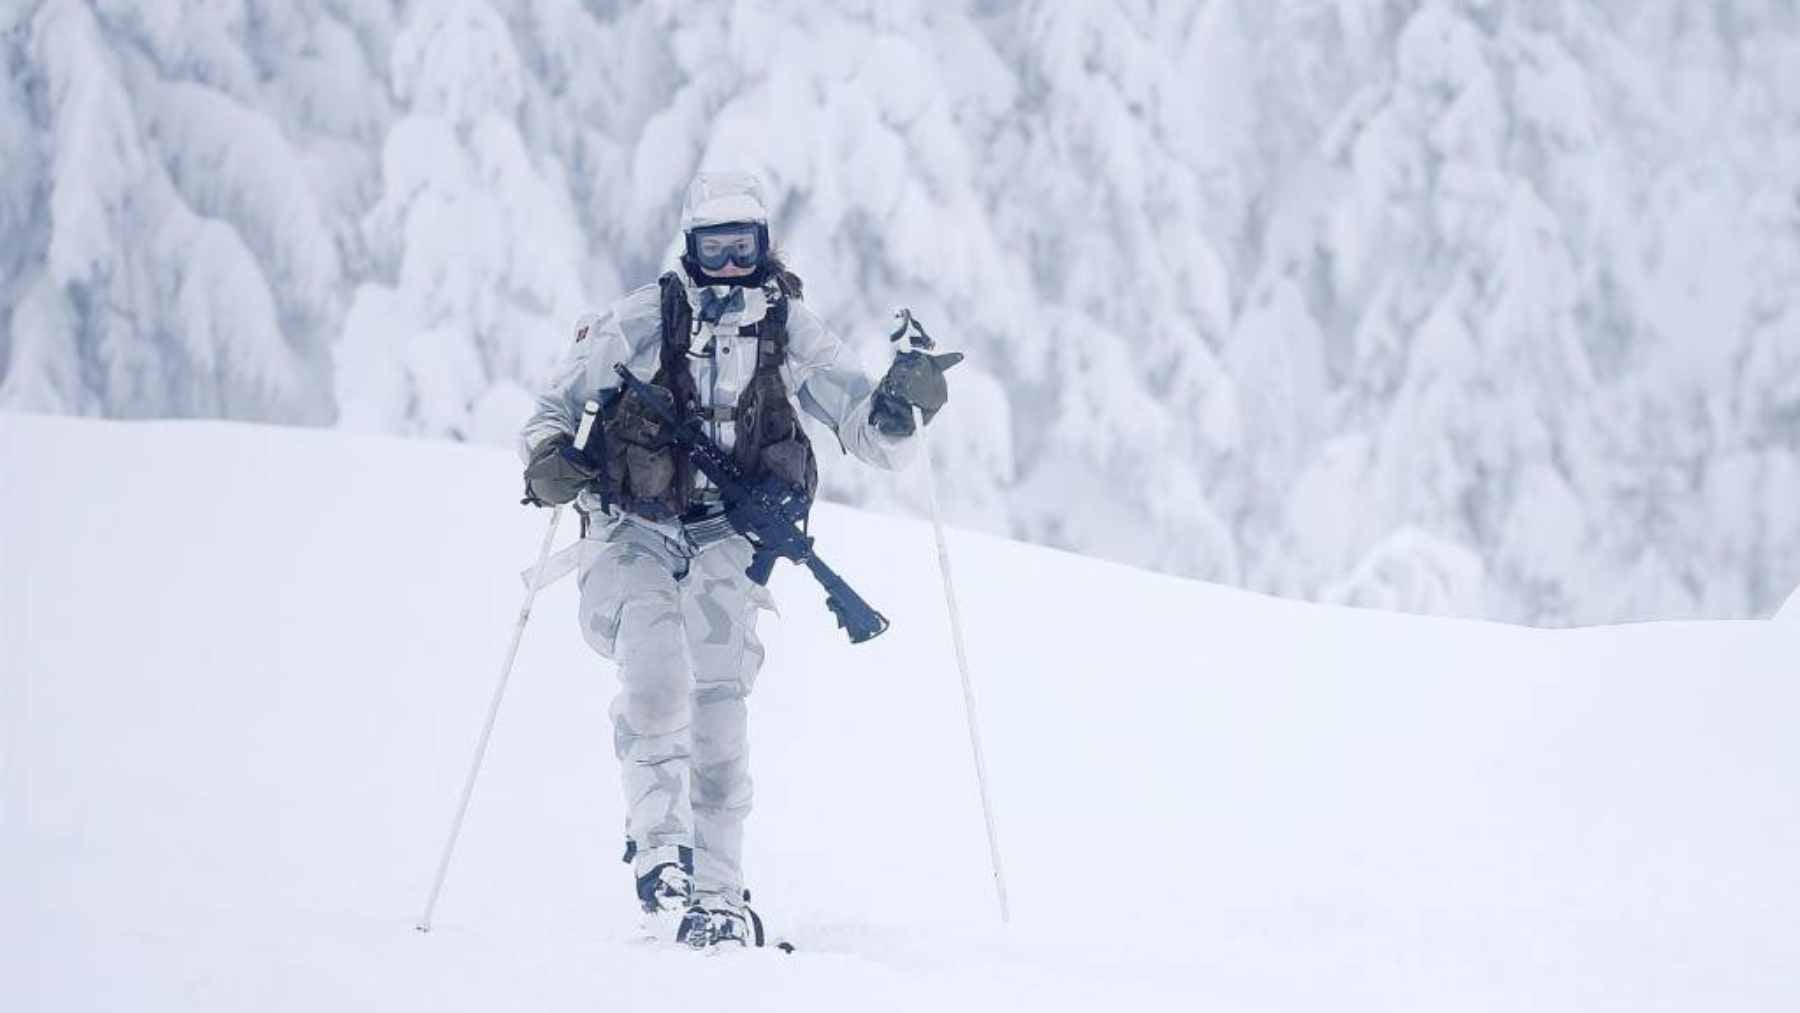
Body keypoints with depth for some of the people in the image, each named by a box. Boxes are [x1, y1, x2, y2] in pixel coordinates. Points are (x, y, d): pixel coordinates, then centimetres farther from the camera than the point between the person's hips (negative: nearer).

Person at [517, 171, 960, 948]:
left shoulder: (791, 332, 3)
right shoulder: (642, 322, -2)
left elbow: (869, 433, 2)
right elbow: (556, 404, 7)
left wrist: (897, 404, -20)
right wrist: (548, 457, -14)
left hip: (724, 542, 2)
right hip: (634, 533, -1)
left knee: (719, 715, -6)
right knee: (657, 680, -25)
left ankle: (717, 893, 5)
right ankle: (659, 842, -5)